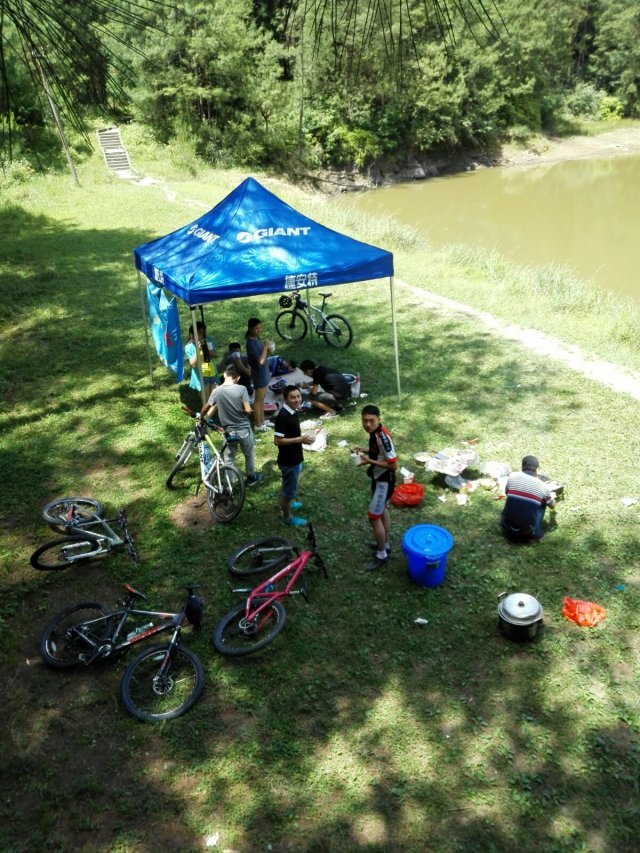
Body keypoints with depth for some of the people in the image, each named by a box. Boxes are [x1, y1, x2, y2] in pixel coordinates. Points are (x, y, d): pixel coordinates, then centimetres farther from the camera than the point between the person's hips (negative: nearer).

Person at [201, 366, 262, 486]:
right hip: (244, 429, 0)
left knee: (229, 459, 15)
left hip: (229, 431, 1)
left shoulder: (217, 391, -9)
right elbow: (248, 410, -18)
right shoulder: (241, 389, -15)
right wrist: (241, 412, 6)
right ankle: (251, 478, 39)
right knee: (249, 454, 22)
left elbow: (206, 408, 0)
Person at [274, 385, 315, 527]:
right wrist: (300, 439, -27)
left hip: (294, 457, 9)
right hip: (288, 460, -9)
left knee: (288, 485, 30)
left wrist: (302, 438, 4)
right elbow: (277, 440, -28)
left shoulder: (293, 411, 1)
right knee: (290, 488, 8)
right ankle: (287, 517, 26)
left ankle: (286, 503, 52)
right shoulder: (283, 416, -28)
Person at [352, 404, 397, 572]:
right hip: (379, 478, 10)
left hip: (384, 480, -10)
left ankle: (381, 555, 12)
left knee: (374, 517, -2)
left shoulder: (383, 437, -30)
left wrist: (369, 461, -27)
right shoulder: (375, 432, -2)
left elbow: (393, 464, -28)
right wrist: (364, 450, 1)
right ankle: (385, 544, 41)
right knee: (382, 511, 24)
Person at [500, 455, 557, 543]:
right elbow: (553, 506, 15)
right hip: (527, 531, -1)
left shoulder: (513, 476, -3)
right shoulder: (541, 485, -3)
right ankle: (535, 534, 18)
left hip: (507, 526, 1)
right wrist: (552, 496, 38)